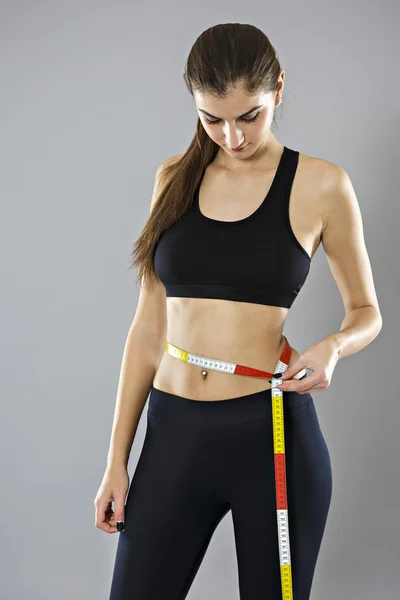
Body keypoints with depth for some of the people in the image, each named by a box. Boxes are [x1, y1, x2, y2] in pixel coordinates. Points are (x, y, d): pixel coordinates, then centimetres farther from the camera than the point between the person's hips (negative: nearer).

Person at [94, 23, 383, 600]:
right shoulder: (175, 178, 6)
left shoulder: (320, 184, -3)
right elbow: (150, 324, 8)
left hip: (273, 436, -2)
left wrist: (333, 347, -15)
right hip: (174, 433, 3)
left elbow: (366, 311, 9)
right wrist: (117, 458, 6)